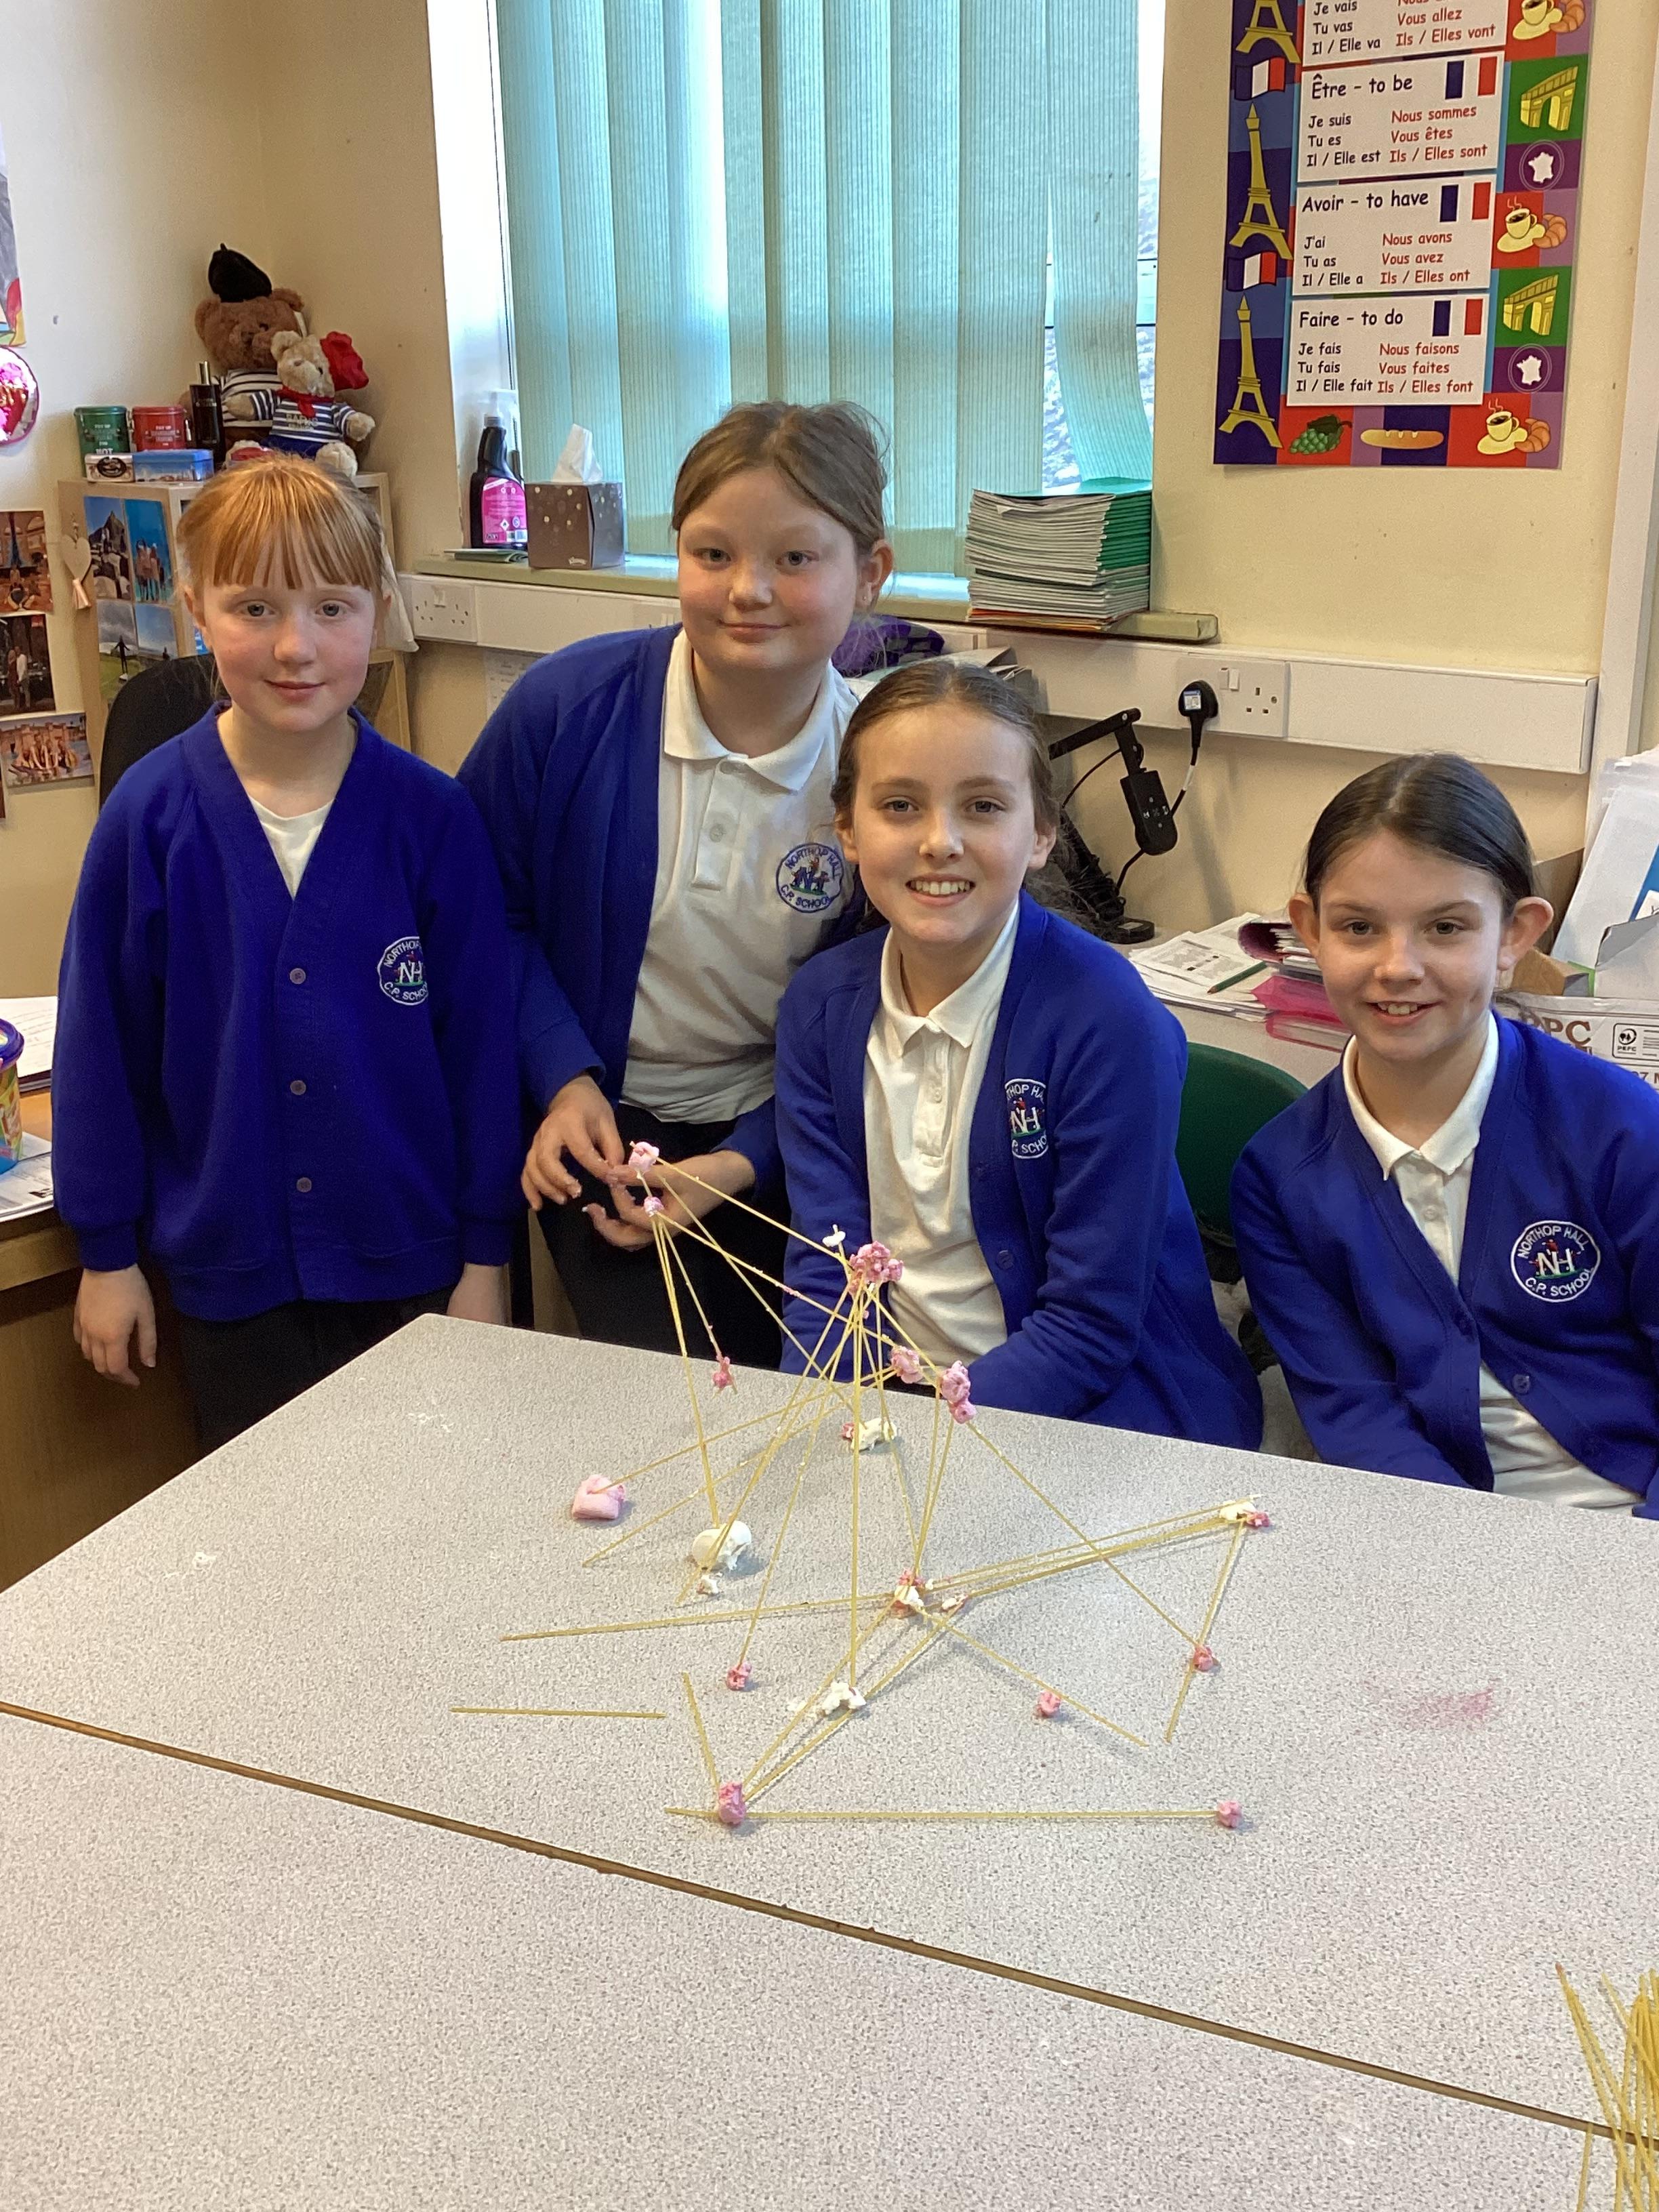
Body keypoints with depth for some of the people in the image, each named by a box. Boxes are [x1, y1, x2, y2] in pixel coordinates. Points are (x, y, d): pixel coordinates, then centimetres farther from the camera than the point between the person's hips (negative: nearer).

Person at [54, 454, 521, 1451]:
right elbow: (101, 1036, 0)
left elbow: (480, 1035, -3)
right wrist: (107, 1253, 4)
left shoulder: (433, 815, -9)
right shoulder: (150, 815, -8)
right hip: (229, 1269, 1)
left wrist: (486, 1255, -1)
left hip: (412, 1262, 0)